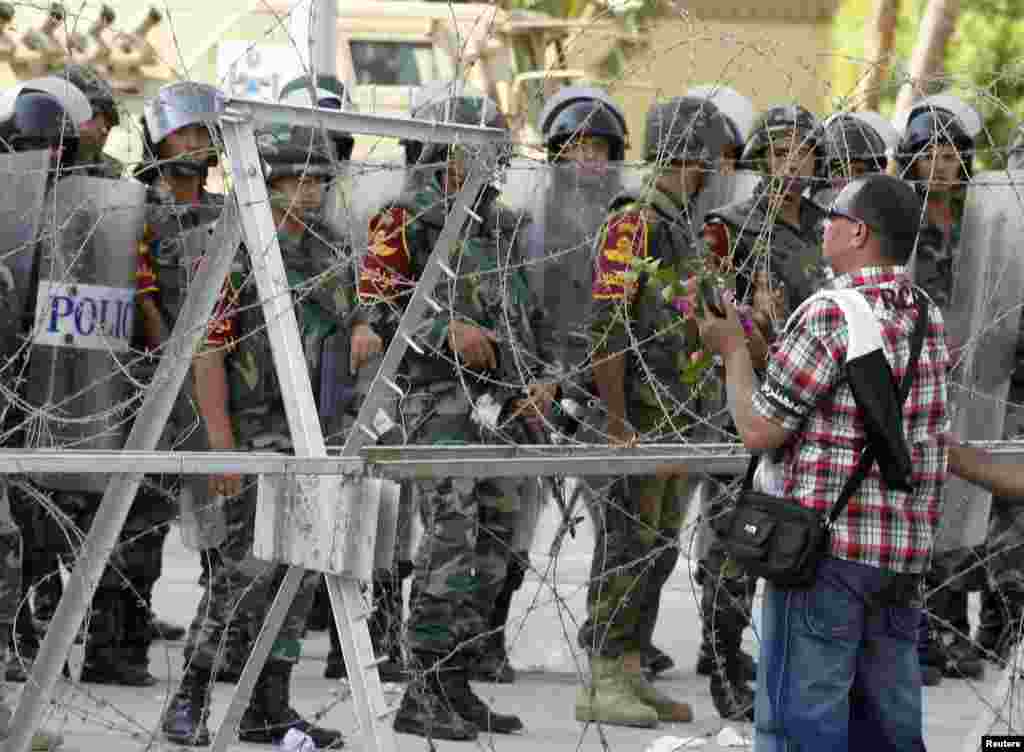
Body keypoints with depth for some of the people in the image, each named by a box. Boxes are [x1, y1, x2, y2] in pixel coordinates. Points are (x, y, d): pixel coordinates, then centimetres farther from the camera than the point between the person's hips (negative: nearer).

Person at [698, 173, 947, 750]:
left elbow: (759, 431, -11)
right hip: (904, 558, 8)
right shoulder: (929, 320, 10)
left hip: (826, 546, -8)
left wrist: (733, 350, 5)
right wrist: (760, 341, 23)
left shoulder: (832, 313, -14)